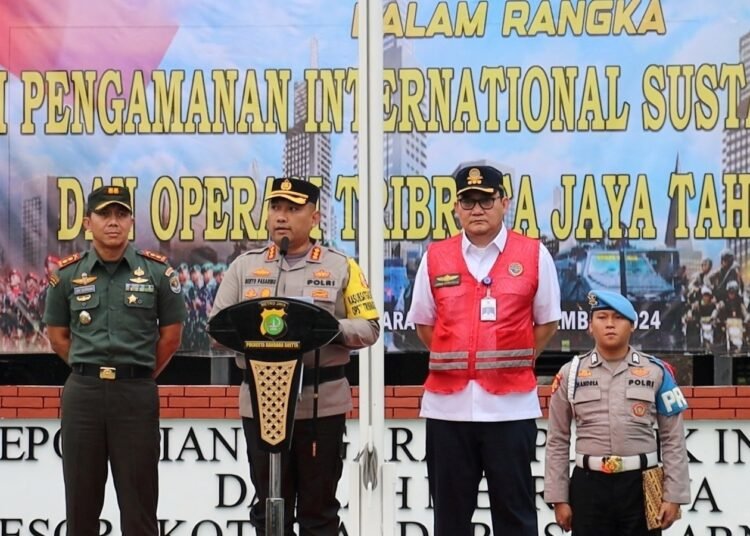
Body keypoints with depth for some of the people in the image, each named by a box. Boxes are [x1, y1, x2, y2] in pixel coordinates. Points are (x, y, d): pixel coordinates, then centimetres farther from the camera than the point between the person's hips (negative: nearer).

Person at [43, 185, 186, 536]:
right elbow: (57, 335, 13)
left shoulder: (157, 272, 1)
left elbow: (170, 335, 8)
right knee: (81, 495, 8)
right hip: (82, 391, 2)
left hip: (137, 392, -1)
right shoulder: (67, 274, 4)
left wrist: (138, 374, 9)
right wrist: (90, 371, 11)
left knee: (138, 496, 2)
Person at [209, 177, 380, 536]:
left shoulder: (341, 267, 5)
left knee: (319, 505, 5)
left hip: (322, 402, -1)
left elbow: (368, 328, 2)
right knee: (269, 505, 8)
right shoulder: (244, 266, 10)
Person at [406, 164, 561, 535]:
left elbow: (546, 323, 7)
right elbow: (423, 323, 14)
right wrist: (454, 363, 6)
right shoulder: (436, 257, 6)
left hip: (511, 403, -2)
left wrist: (513, 363, 2)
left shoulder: (533, 255, 1)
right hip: (447, 403, 2)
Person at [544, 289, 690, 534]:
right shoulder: (571, 374, 4)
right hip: (588, 485, 0)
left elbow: (673, 439, 3)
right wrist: (559, 498, 2)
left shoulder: (656, 372, 2)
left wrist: (673, 495, -2)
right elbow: (557, 441, 6)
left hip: (641, 484, 0)